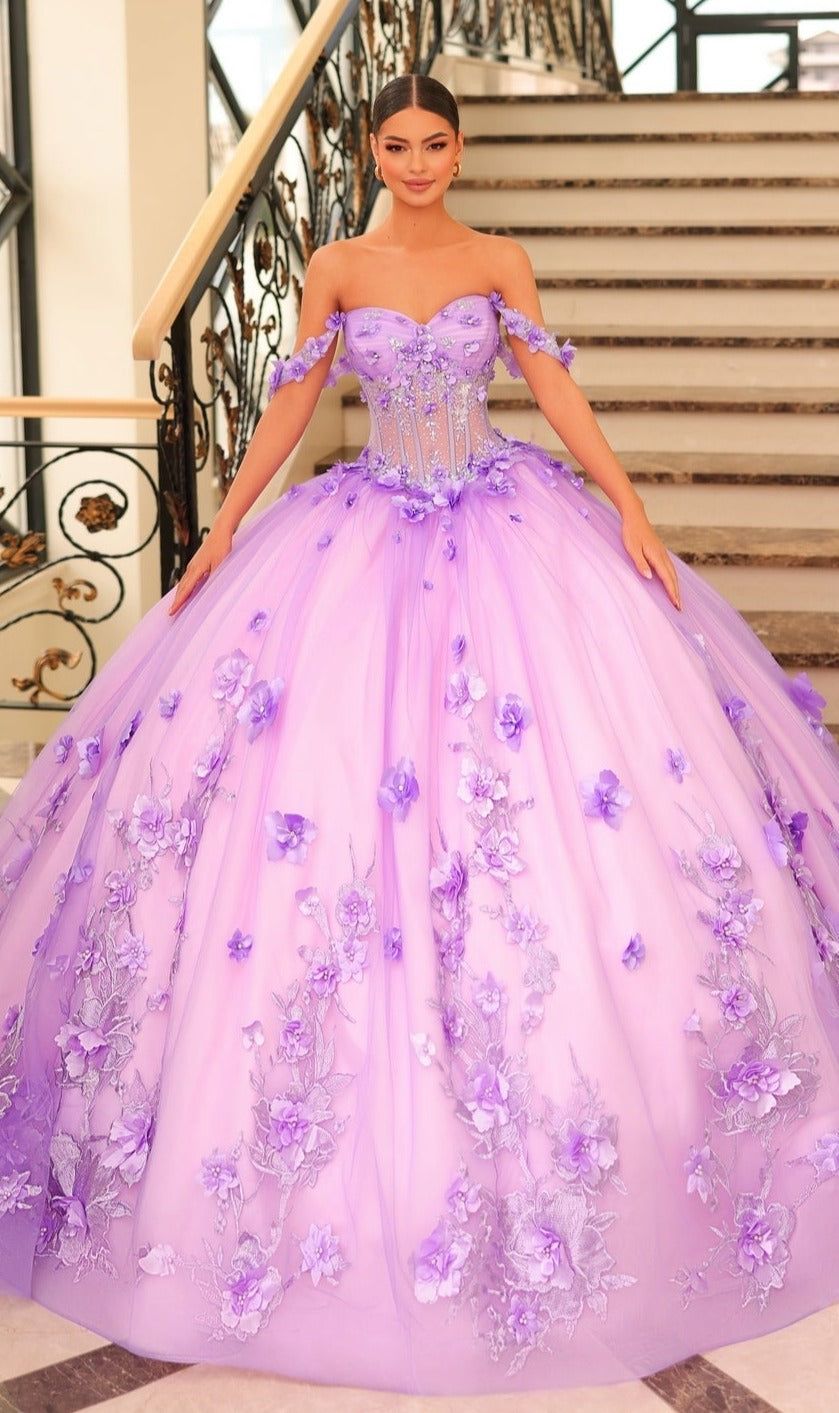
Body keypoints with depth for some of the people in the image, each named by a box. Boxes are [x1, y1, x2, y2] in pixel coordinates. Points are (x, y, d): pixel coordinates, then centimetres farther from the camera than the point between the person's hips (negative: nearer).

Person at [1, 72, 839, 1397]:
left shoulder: (502, 263, 7)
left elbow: (560, 394, 2)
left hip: (506, 528, 0)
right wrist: (224, 529, 3)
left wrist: (633, 513, -7)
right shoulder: (336, 269, 7)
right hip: (370, 531, 0)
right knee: (334, 758, -5)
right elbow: (291, 405, 7)